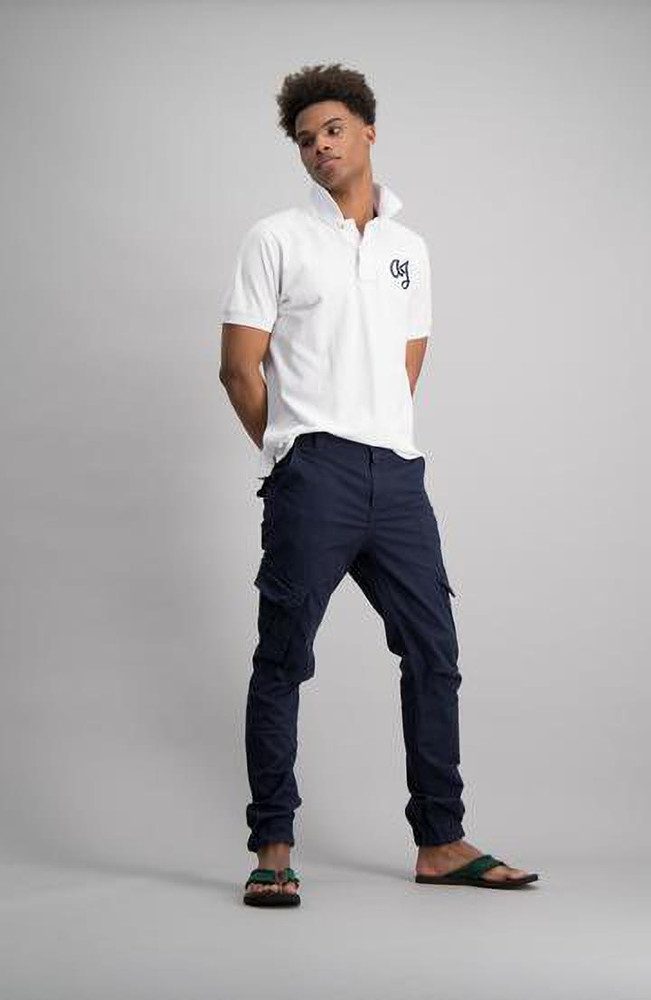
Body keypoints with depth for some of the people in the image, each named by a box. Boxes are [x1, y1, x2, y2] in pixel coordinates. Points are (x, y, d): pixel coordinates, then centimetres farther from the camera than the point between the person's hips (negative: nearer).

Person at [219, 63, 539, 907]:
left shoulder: (409, 249, 18)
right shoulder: (277, 238, 4)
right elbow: (239, 368, 1)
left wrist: (379, 440, 13)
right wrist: (294, 454, 5)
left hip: (397, 473, 5)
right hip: (312, 477, -5)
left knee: (433, 652, 6)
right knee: (283, 660, -3)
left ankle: (440, 842, 15)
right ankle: (273, 847, 5)